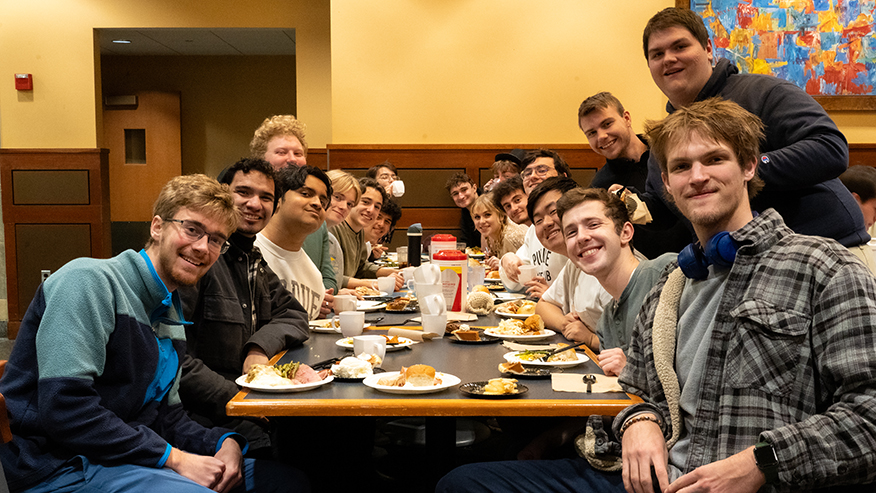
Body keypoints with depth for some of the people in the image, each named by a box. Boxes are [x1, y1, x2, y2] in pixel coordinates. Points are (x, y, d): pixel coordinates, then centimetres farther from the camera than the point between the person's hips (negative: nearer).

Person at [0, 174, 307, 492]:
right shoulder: (90, 281, -14)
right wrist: (173, 458, -20)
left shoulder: (172, 314, 14)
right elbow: (63, 409, -24)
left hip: (130, 458, 8)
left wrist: (224, 442, -6)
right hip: (60, 466, -8)